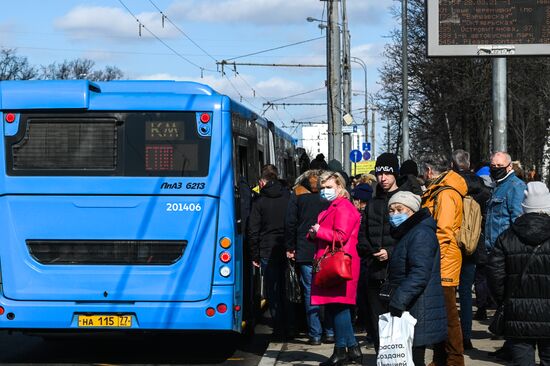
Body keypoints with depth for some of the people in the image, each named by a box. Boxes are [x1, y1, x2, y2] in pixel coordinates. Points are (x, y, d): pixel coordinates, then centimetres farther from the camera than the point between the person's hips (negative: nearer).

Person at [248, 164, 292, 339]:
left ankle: (279, 329, 2)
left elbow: (253, 231, -3)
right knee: (287, 290, 12)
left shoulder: (259, 202, -3)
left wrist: (255, 256, 3)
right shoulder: (289, 198, 4)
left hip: (268, 252, -3)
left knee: (273, 292, 3)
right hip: (287, 251, 3)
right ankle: (289, 328, 14)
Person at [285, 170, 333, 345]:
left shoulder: (297, 196, 1)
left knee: (310, 292, 1)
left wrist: (290, 248, 5)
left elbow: (290, 223, -2)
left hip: (306, 252, -2)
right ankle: (330, 332, 8)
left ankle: (315, 335, 1)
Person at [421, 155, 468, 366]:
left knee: (447, 316, -5)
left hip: (443, 266, -10)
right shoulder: (435, 193, 18)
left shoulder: (445, 194, -13)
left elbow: (443, 232, -20)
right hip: (436, 267, 10)